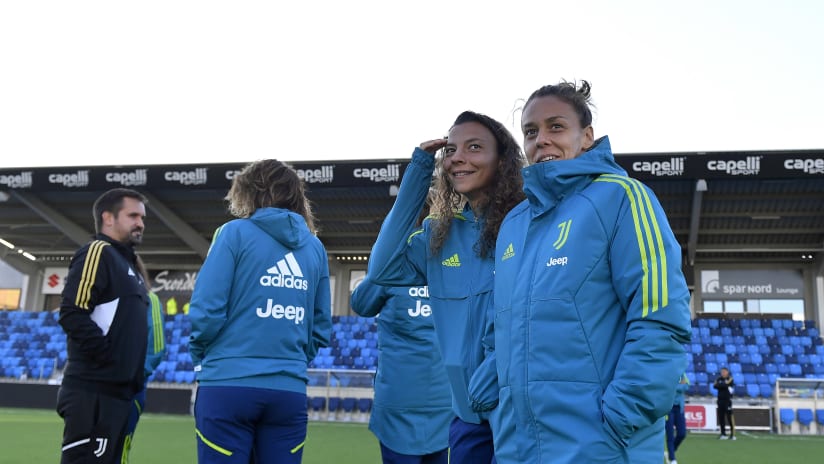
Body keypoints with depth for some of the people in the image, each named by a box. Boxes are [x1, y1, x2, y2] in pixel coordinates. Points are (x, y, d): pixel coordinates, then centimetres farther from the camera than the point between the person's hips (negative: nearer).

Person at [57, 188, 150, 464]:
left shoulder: (129, 264, 22)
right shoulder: (99, 252, -6)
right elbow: (72, 315, -18)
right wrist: (110, 358, -17)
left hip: (118, 392, 10)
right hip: (94, 393, -10)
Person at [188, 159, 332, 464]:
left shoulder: (236, 233, -3)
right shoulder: (315, 247, 9)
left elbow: (207, 309, -8)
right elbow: (321, 329, 9)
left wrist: (200, 357, 9)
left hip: (228, 384, -3)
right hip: (289, 391, 4)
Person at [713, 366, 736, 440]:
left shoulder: (730, 379, -1)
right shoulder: (719, 379, 12)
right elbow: (715, 386, -4)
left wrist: (719, 385, -6)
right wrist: (724, 384, -10)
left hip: (727, 400, -5)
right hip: (720, 400, 5)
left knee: (730, 417, -8)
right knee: (721, 417, 4)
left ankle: (732, 434, -5)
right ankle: (723, 433, 10)